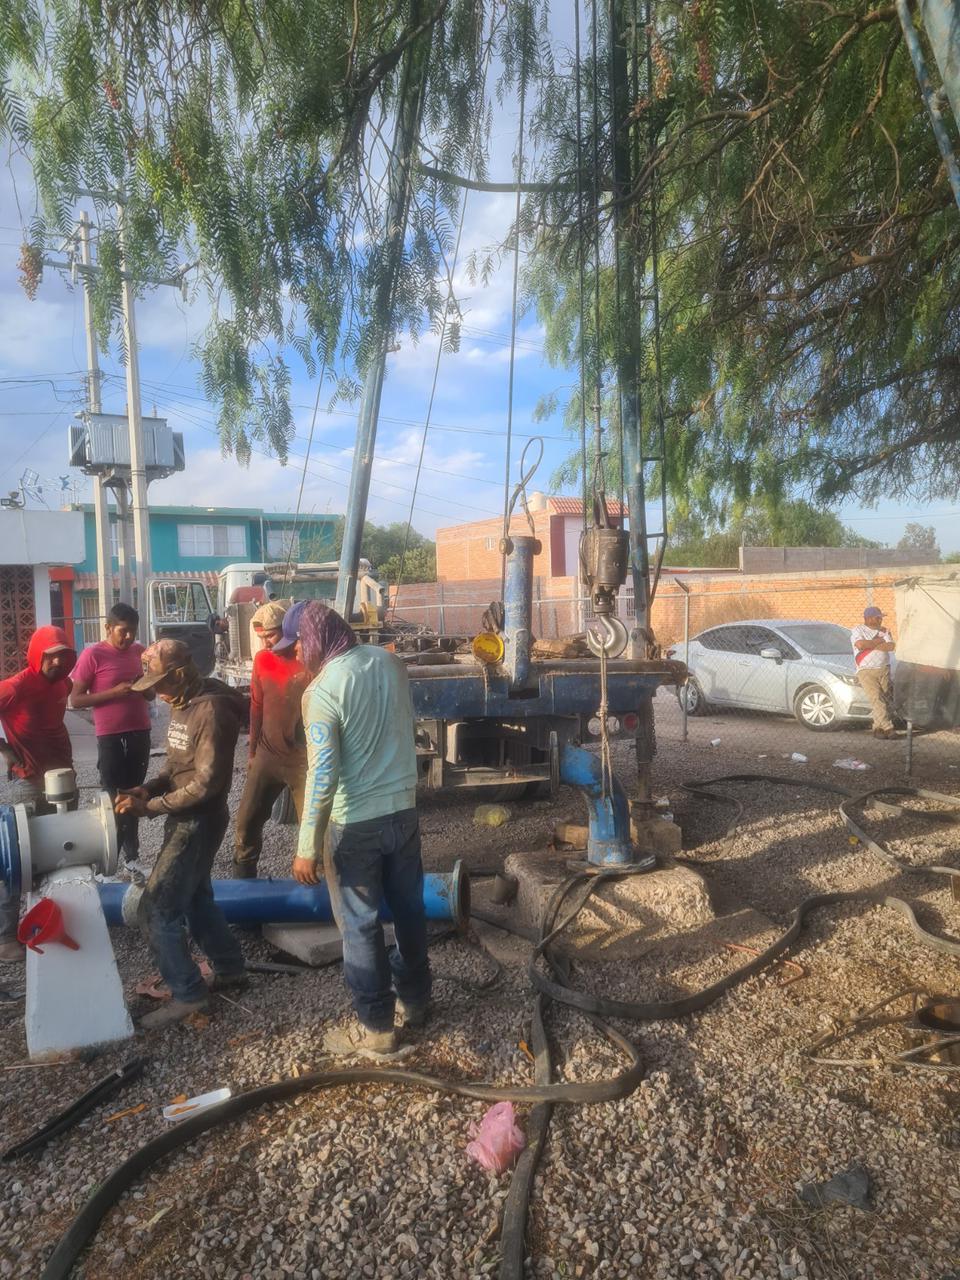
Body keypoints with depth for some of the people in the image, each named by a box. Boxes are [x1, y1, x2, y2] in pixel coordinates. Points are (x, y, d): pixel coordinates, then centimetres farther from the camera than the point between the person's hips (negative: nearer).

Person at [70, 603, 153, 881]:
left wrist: (145, 685, -7)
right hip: (110, 737, -5)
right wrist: (114, 692, -21)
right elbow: (75, 699, -10)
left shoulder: (139, 651, 6)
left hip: (140, 734, 5)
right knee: (112, 798, 2)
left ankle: (132, 855, 24)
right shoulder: (92, 655, -9)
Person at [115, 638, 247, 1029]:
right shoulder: (183, 706, 6)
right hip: (187, 819, 10)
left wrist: (151, 807, -20)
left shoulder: (212, 710, -24)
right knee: (195, 897, 21)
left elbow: (207, 783, -24)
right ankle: (230, 969, 37)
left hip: (200, 822, -10)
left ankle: (187, 995, 11)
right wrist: (148, 788, -2)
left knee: (156, 908, -3)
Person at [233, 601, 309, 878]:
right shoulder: (262, 659, 4)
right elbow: (257, 707, 12)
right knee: (247, 820, 11)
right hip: (267, 754, 5)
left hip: (303, 758, -5)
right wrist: (253, 751, 17)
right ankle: (242, 876, 30)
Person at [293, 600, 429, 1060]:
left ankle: (376, 1028, 24)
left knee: (359, 925, 10)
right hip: (403, 809, 6)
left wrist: (307, 846, -15)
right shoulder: (389, 660, -1)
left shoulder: (321, 689, -18)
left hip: (355, 822, -6)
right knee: (409, 909, 20)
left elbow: (323, 774, -21)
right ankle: (416, 1000, 38)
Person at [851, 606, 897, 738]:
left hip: (884, 669, 4)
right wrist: (879, 641, -3)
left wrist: (870, 645, -6)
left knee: (888, 697, -11)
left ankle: (878, 727, -5)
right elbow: (861, 645, -16)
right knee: (877, 697, -19)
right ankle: (888, 727, -19)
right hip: (866, 671, -4)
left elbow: (891, 647, -1)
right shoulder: (857, 630, 4)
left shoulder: (884, 631, 16)